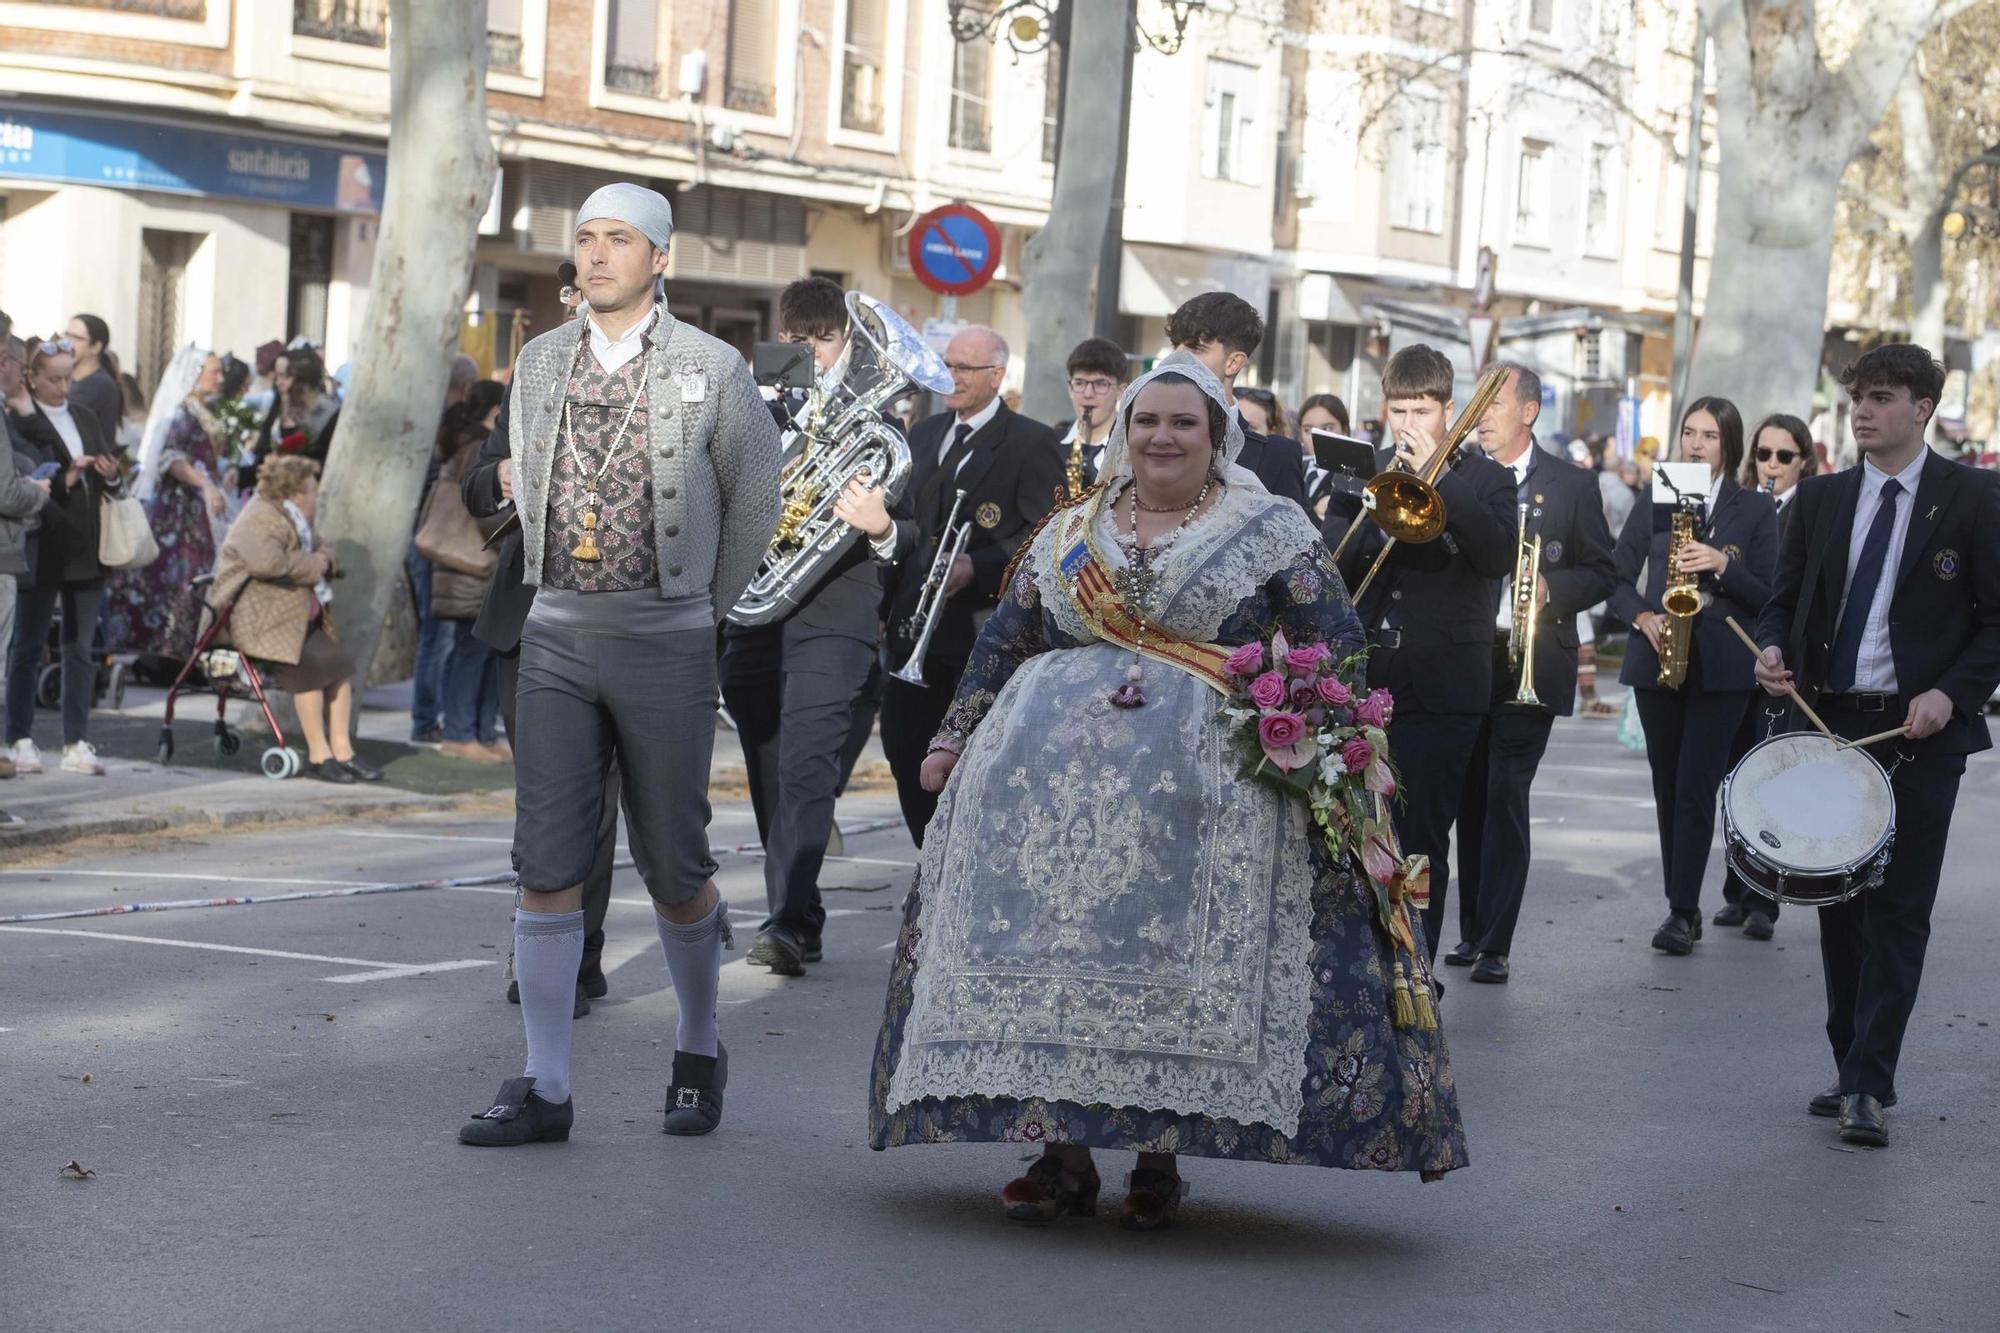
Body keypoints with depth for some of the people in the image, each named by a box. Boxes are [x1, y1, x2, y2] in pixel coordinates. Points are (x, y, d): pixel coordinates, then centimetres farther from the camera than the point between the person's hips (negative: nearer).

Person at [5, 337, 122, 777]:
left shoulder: (86, 420, 16)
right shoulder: (21, 425, -5)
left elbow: (107, 471, 22)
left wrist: (111, 474, 0)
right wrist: (64, 479, -25)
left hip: (86, 551, 6)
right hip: (43, 551, -6)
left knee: (82, 649, 6)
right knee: (28, 646, 2)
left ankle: (77, 743, 9)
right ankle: (21, 741, 6)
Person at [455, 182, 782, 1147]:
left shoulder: (711, 370, -3)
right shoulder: (539, 364, 7)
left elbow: (753, 504, 8)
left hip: (665, 644, -3)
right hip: (557, 639, 3)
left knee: (673, 868, 4)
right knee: (547, 863, -3)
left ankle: (699, 1049, 28)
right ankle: (544, 1091, 1)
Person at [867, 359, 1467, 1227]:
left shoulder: (1271, 531, 9)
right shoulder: (1068, 535, 19)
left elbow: (1338, 648, 3)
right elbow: (1003, 644, 21)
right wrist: (954, 737, 13)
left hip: (1210, 764, -3)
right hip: (1052, 760, 3)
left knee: (1180, 951, -17)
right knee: (1042, 938, -11)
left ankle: (1161, 1157, -11)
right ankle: (1060, 1149, -7)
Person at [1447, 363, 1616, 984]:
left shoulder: (1571, 485, 3)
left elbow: (1601, 572, 4)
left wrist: (1551, 589, -12)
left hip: (1529, 665, -3)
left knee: (1506, 797, -8)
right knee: (1471, 798, 7)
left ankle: (1495, 944, -7)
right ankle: (1472, 930, 16)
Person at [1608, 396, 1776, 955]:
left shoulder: (1755, 510, 4)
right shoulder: (1654, 503, 10)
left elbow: (1767, 596, 0)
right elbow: (1619, 580, 10)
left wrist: (1723, 565, -16)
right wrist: (1641, 616, -8)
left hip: (1721, 667, -3)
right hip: (1657, 661, 3)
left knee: (1696, 787, -10)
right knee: (1668, 787, 7)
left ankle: (1682, 913, -11)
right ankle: (1681, 905, 15)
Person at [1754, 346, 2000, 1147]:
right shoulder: (1820, 499, 11)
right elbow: (1784, 598, 14)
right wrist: (1774, 652, -8)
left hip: (1920, 732, -4)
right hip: (1829, 723, 4)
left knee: (1898, 911, -5)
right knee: (1840, 907, 8)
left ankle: (1870, 1088, -7)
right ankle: (1851, 1071, 17)